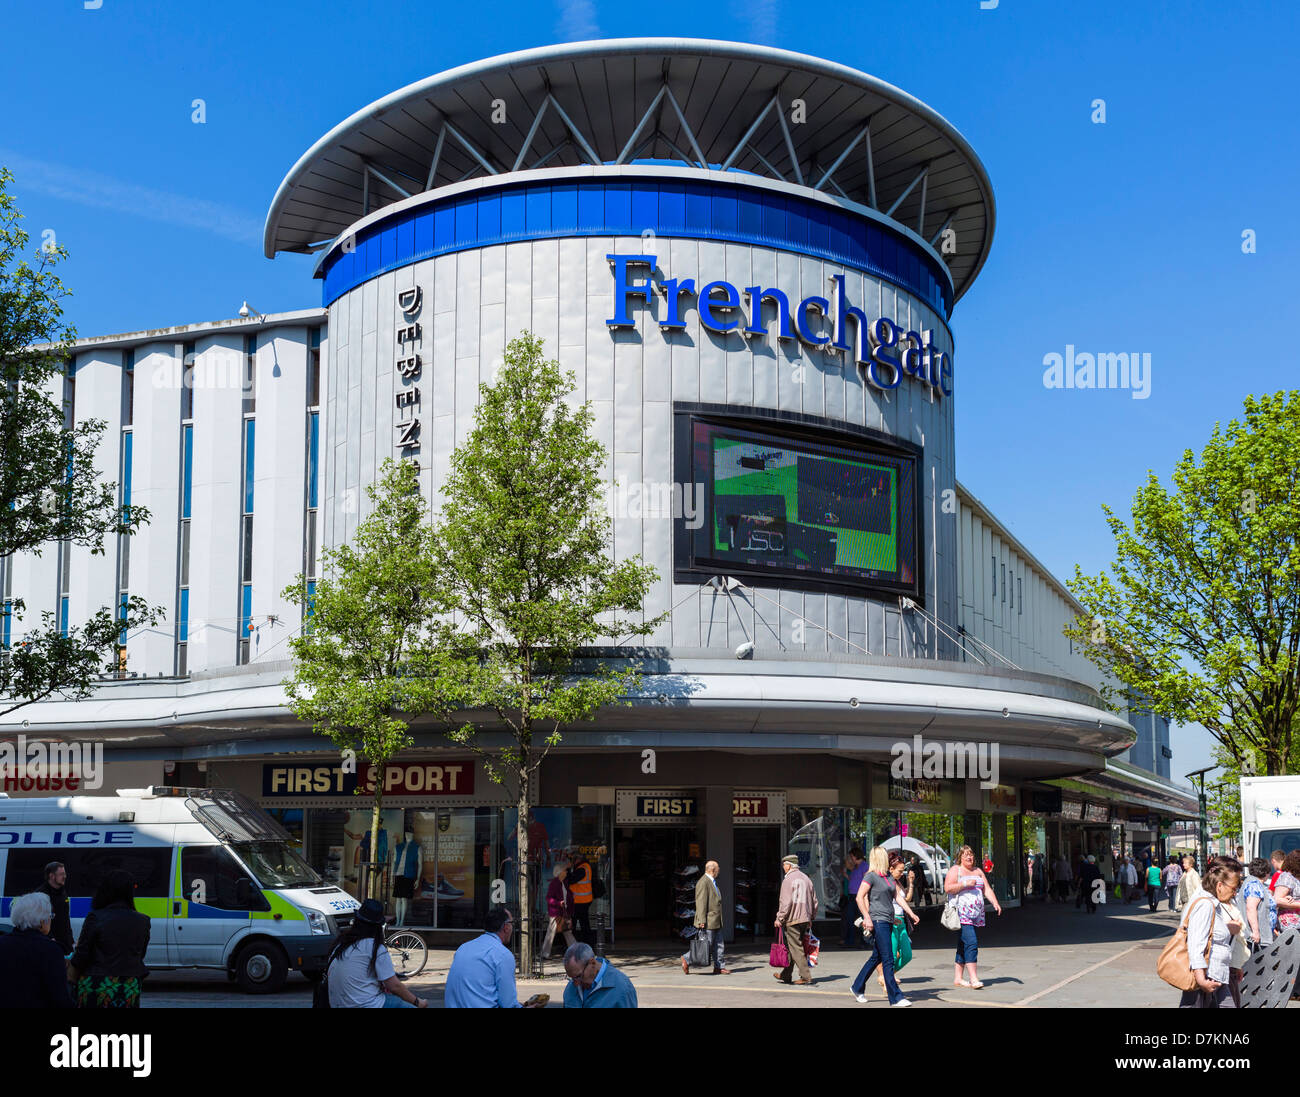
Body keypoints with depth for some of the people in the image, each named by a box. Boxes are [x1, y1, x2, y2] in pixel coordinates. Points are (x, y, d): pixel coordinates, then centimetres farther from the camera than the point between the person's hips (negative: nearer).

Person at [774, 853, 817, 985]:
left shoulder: (788, 880, -12)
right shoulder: (806, 879, 12)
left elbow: (785, 902, -17)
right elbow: (814, 901, 15)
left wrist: (780, 918, -8)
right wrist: (811, 918, 23)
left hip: (792, 920, -8)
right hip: (805, 919, 8)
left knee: (796, 948, -4)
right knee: (791, 947, 17)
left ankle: (806, 977, -7)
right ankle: (786, 975, 25)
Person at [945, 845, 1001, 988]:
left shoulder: (978, 872, 20)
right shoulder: (955, 870, 1)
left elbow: (987, 890, 15)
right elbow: (947, 889, -9)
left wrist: (995, 903, 0)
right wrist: (965, 884, -16)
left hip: (977, 914, 6)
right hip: (961, 912, -6)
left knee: (963, 946, 8)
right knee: (971, 943, -17)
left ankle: (957, 978, 13)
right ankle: (974, 978, -20)